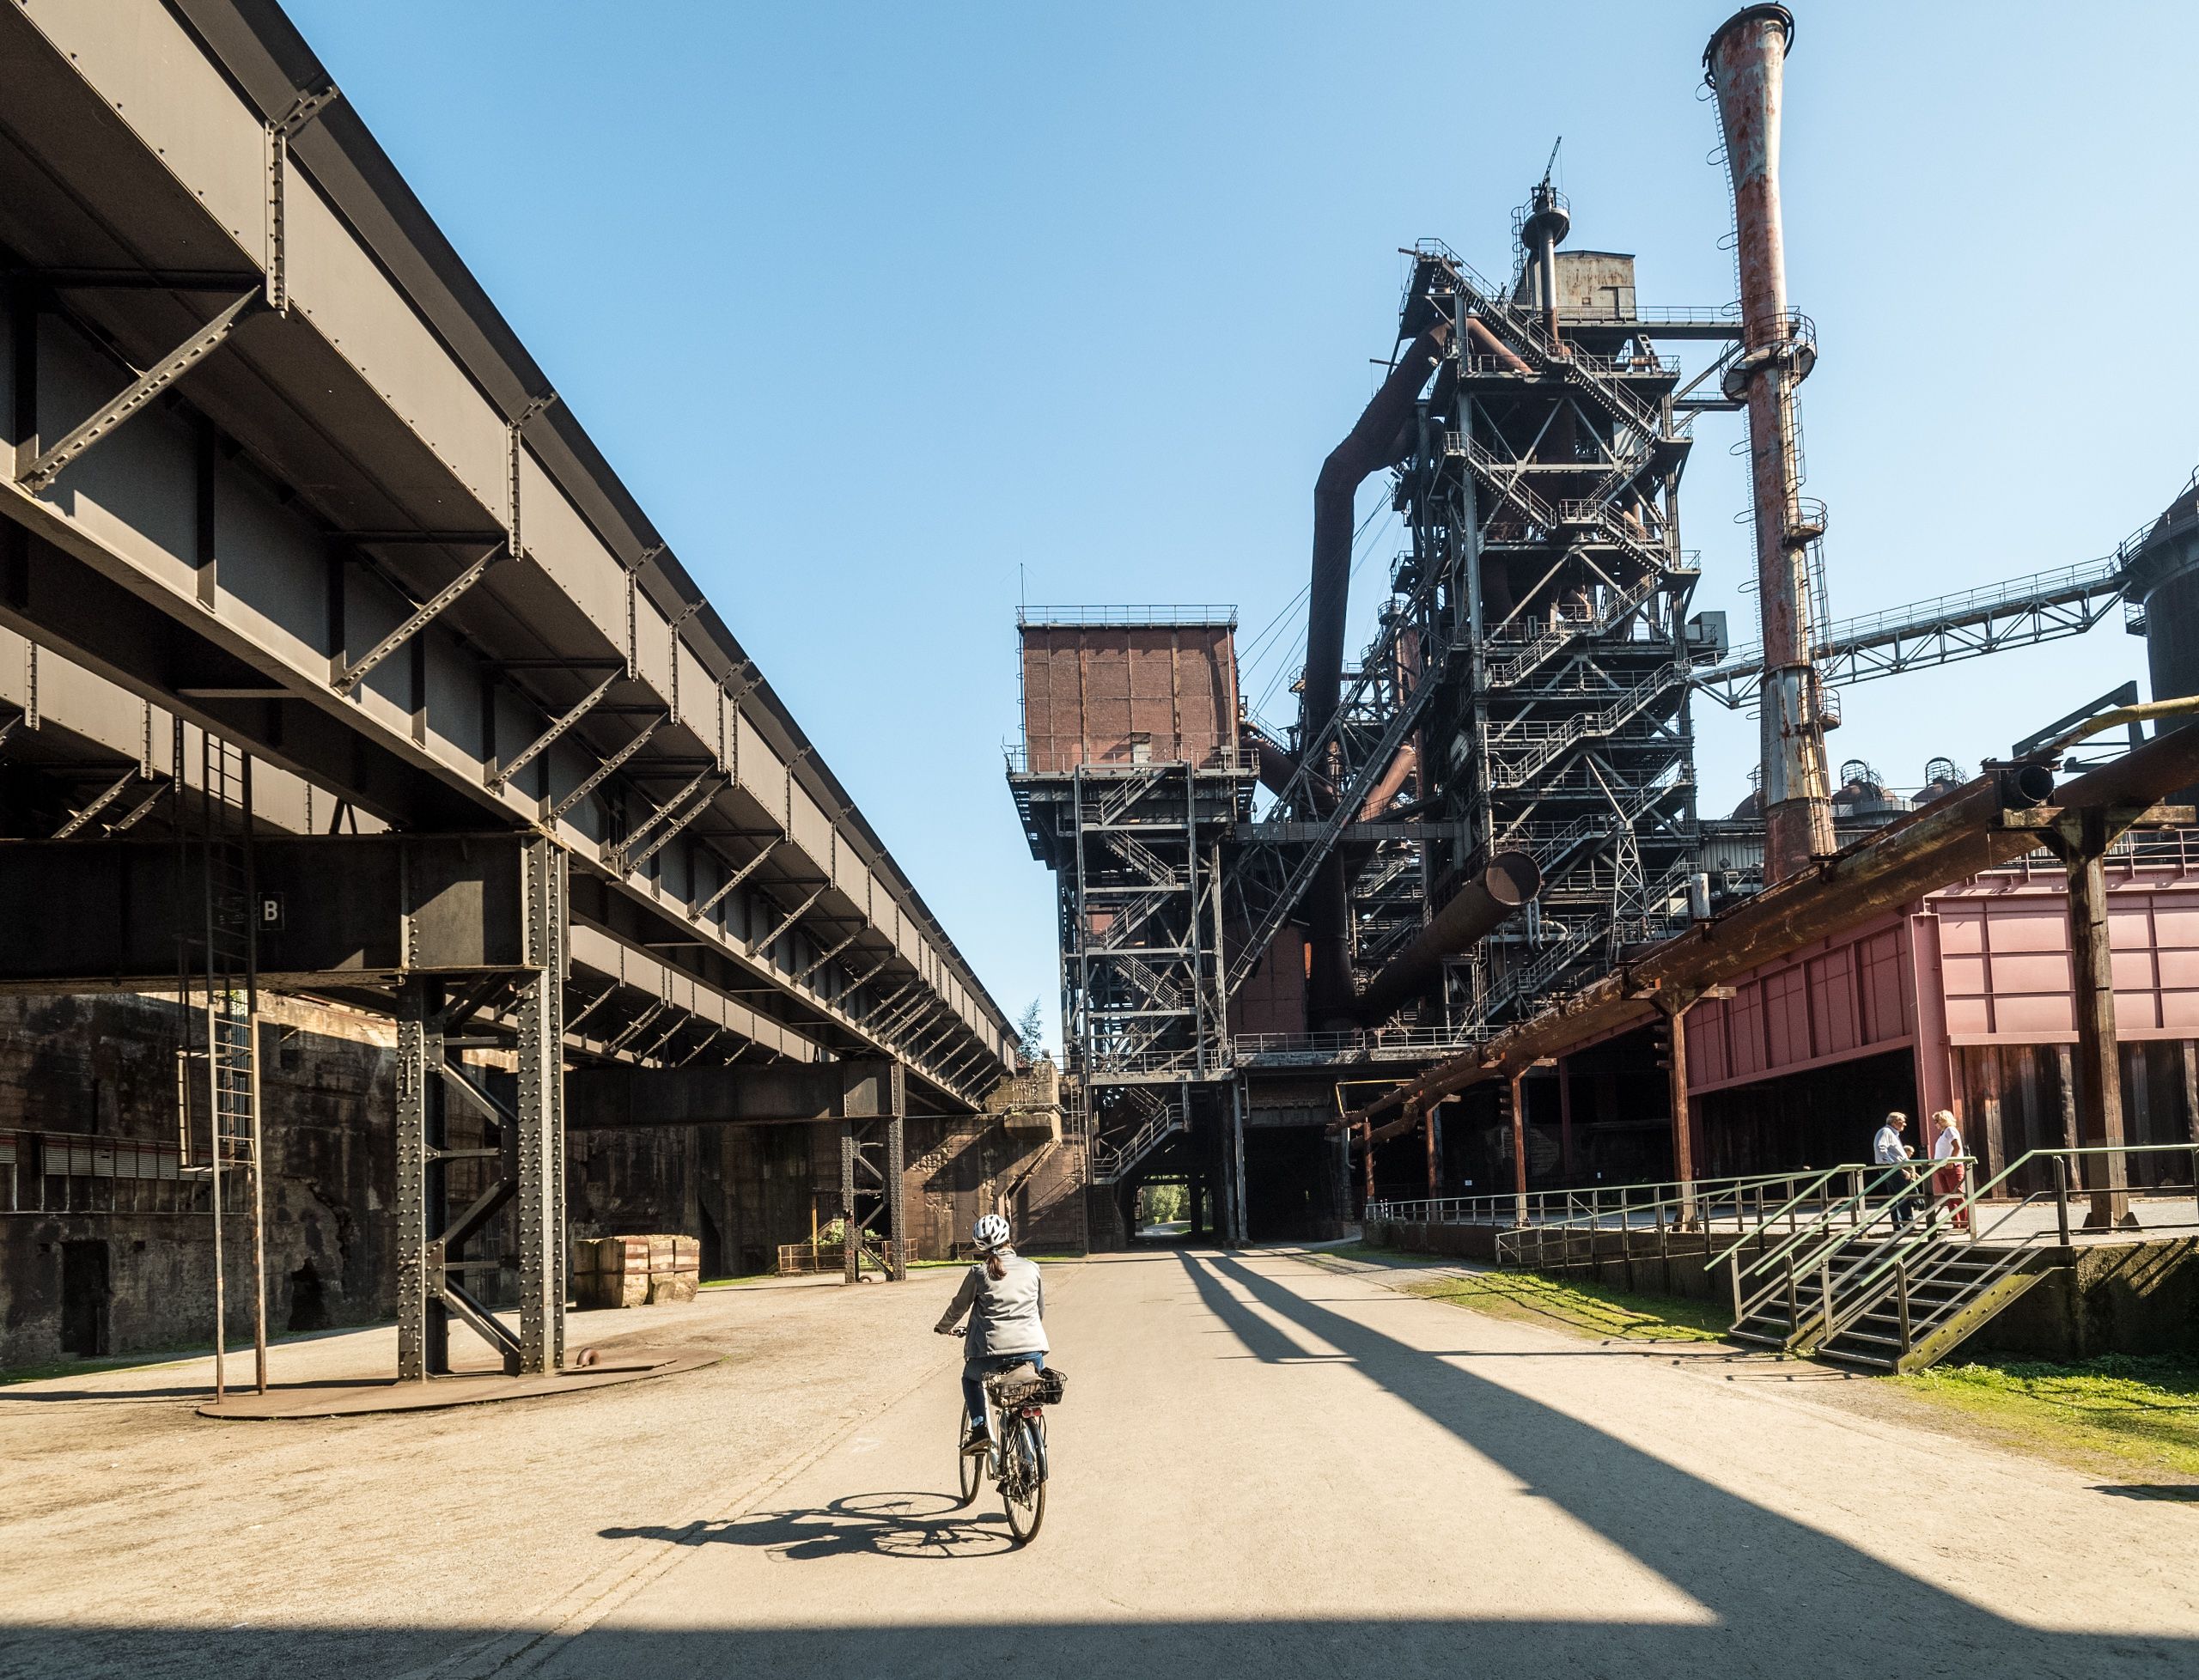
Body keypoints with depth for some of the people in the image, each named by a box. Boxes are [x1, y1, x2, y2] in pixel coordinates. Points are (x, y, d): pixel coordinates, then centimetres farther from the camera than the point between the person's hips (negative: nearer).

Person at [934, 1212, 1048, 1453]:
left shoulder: (979, 1272, 3)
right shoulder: (1031, 1269, 9)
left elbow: (959, 1306, 14)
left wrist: (943, 1327, 35)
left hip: (993, 1351, -1)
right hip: (1032, 1349, 1)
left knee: (971, 1378, 30)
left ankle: (979, 1427, 9)